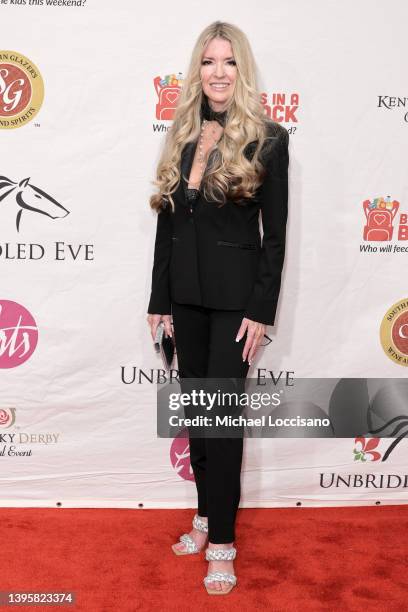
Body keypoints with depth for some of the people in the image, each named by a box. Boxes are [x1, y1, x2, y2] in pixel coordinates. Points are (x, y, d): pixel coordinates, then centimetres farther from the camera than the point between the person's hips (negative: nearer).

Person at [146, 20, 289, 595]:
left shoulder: (267, 139, -6)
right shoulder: (181, 137, 8)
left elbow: (275, 233, -7)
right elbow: (167, 224, 8)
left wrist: (262, 311, -11)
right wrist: (158, 300, 7)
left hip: (235, 295, -5)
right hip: (186, 294, 5)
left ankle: (222, 541, 13)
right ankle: (207, 513, 31)